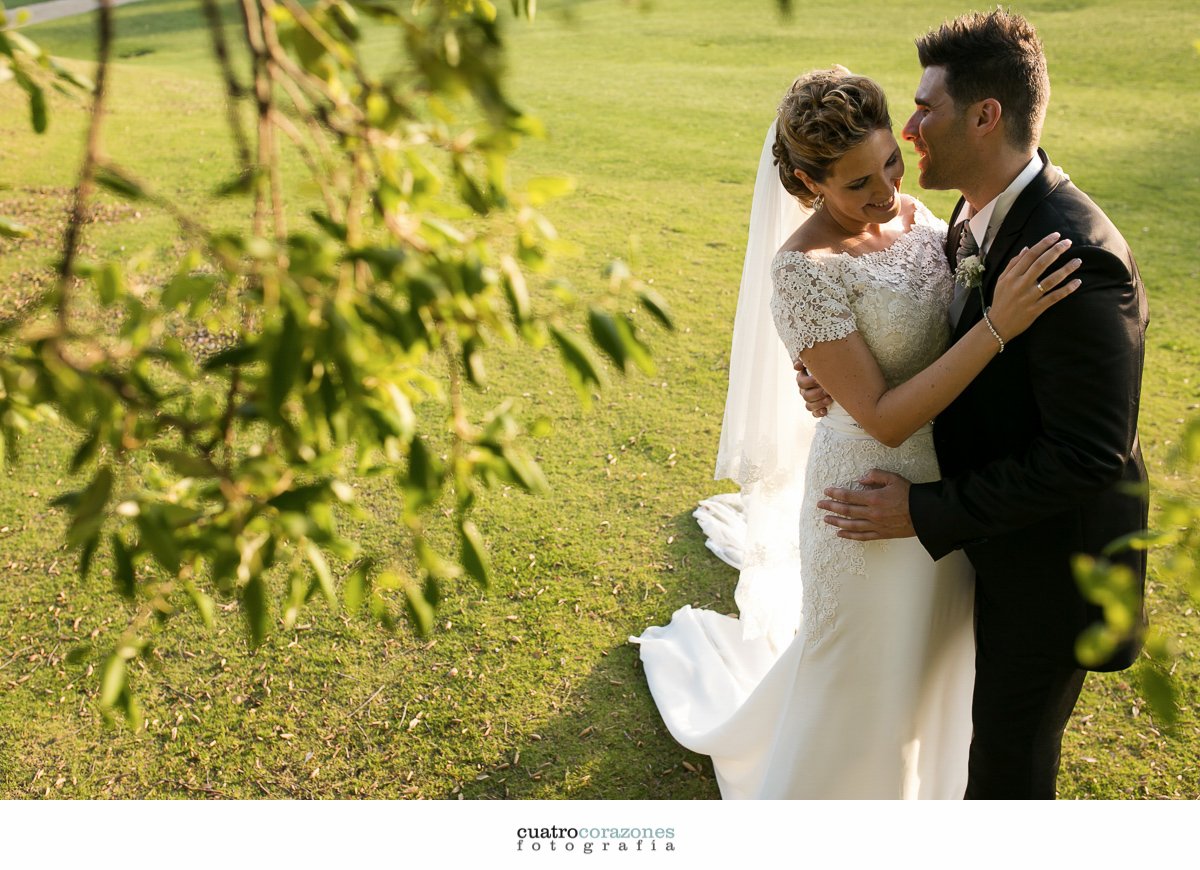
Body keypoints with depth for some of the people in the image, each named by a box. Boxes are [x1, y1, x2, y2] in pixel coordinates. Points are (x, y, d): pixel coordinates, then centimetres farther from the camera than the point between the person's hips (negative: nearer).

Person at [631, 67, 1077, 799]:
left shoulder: (913, 212, -3)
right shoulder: (805, 269, -25)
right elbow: (883, 418, -27)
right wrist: (996, 328, -32)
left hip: (948, 475, 7)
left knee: (928, 657, 27)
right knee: (864, 674, 15)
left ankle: (916, 778, 57)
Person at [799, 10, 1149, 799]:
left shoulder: (1076, 258, -31)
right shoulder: (979, 213, -2)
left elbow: (1089, 456, -30)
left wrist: (926, 511, -25)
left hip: (1051, 558, -8)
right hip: (995, 530, 8)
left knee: (1009, 752, 14)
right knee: (999, 725, 29)